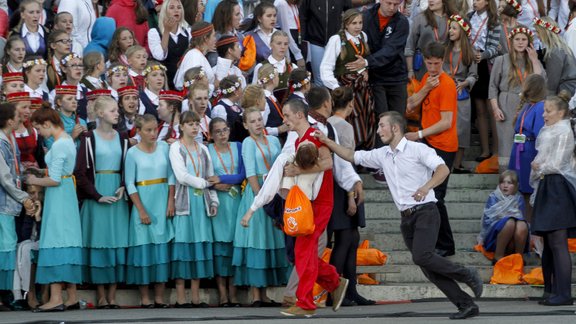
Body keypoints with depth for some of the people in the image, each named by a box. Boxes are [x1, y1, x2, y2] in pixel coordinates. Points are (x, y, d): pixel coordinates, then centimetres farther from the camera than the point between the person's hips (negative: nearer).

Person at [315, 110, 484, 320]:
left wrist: (427, 187, -31)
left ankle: (467, 275, -7)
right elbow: (351, 156, 21)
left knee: (421, 257, -26)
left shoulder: (417, 149, -5)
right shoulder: (382, 155, 15)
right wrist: (327, 141, 13)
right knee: (430, 270, -1)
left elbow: (443, 169, -15)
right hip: (406, 218, 7)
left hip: (425, 211, -7)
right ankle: (466, 305, 3)